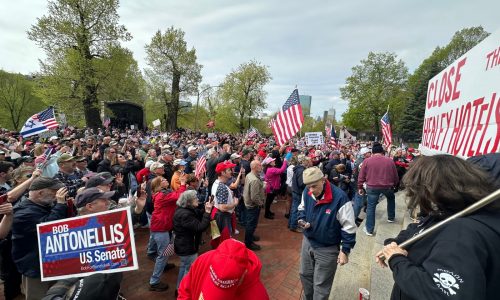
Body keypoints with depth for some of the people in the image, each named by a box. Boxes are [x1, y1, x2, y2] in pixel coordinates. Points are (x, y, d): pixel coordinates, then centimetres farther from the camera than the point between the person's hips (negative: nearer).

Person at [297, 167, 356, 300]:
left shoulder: (340, 198, -29)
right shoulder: (306, 192, -12)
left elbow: (349, 227, -18)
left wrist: (345, 251, -14)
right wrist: (302, 219, -12)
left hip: (327, 249, -5)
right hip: (308, 242, 6)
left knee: (321, 284, 12)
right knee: (305, 275, 24)